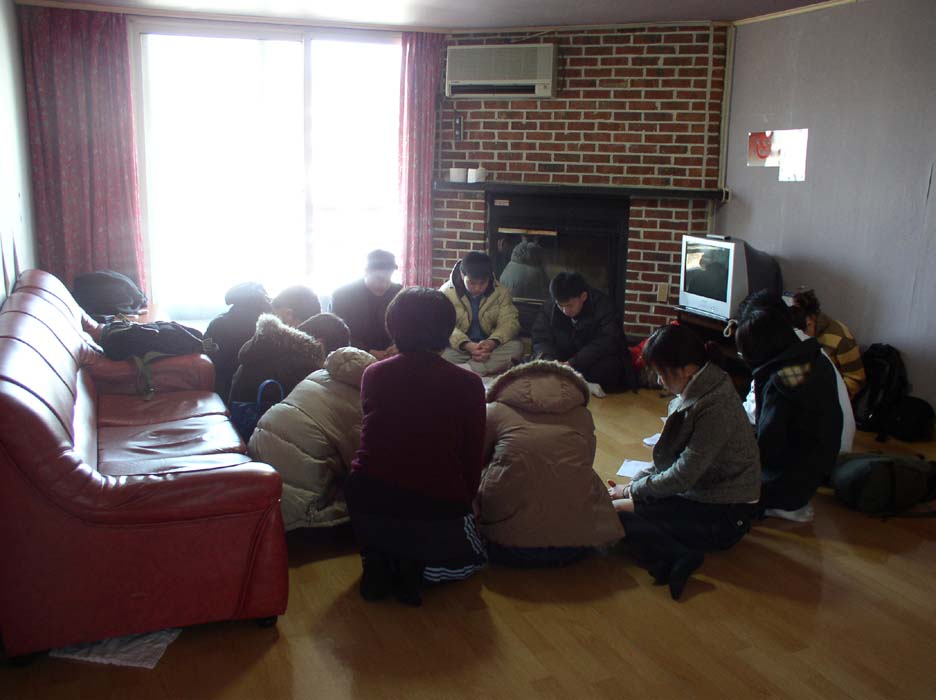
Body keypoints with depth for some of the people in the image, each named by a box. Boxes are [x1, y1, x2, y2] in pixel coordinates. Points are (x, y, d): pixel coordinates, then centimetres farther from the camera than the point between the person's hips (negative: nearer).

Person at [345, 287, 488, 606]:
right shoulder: (468, 384, -5)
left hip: (367, 509, 2)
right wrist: (463, 501, 20)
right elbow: (472, 457, 2)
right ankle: (416, 566, 1)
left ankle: (377, 561, 9)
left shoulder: (373, 374, 3)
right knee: (469, 556, 31)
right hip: (438, 513, -2)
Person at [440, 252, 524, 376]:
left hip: (490, 347, 2)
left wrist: (493, 342, -28)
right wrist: (466, 345, -34)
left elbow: (509, 322, -7)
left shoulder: (500, 292, 0)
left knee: (516, 346, -27)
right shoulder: (446, 292, -7)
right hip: (459, 348, -2)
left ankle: (464, 370, -35)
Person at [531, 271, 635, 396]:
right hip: (562, 360, 4)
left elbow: (606, 344, -29)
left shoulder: (604, 307, -18)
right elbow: (541, 340, -10)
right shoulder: (549, 308, -5)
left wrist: (572, 364, -37)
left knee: (611, 366, -37)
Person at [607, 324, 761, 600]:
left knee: (616, 511, -18)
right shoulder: (696, 393, 4)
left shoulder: (715, 407, -24)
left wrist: (631, 491, -8)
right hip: (701, 493, 10)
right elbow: (670, 457, 12)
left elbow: (684, 475, -21)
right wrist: (632, 484, 1)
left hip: (724, 515, -10)